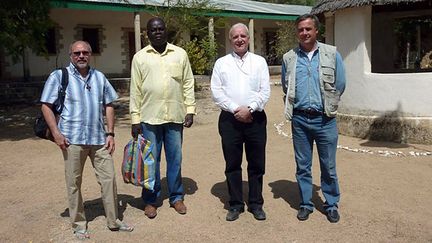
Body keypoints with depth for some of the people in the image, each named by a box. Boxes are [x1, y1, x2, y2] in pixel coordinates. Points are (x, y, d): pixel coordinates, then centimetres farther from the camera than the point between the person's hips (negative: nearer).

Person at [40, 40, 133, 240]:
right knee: (74, 183, 6)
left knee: (108, 179, 5)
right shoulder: (58, 77, 1)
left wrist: (110, 133, 6)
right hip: (72, 139, -3)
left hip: (99, 138, 3)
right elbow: (46, 106, 0)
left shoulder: (99, 77, 11)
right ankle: (78, 224, 23)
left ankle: (113, 221, 20)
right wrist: (56, 133, -10)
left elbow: (108, 105, 13)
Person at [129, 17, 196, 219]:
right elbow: (135, 90, 2)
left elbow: (188, 84, 6)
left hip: (175, 116, 1)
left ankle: (176, 197, 25)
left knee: (175, 159, 10)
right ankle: (150, 200, 22)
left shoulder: (180, 54, 5)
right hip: (149, 117, -1)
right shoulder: (140, 57, 3)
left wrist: (190, 110, -1)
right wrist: (135, 119, -1)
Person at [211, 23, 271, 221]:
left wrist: (249, 108, -13)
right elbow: (216, 92, -2)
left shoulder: (259, 61, 7)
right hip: (230, 119, 0)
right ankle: (236, 205, 20)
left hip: (255, 118, 0)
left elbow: (265, 91, 0)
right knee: (232, 164, 7)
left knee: (257, 164, 7)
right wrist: (235, 109, -11)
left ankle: (256, 204, 21)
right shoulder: (221, 63, 6)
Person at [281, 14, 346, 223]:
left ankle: (331, 205, 24)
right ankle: (305, 204, 24)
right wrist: (293, 106, 11)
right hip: (300, 119, 2)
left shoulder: (332, 54, 1)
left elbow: (340, 84, 6)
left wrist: (327, 105, 10)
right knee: (303, 166, 10)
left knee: (328, 166, 7)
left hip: (325, 119, -1)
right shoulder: (289, 58, 5)